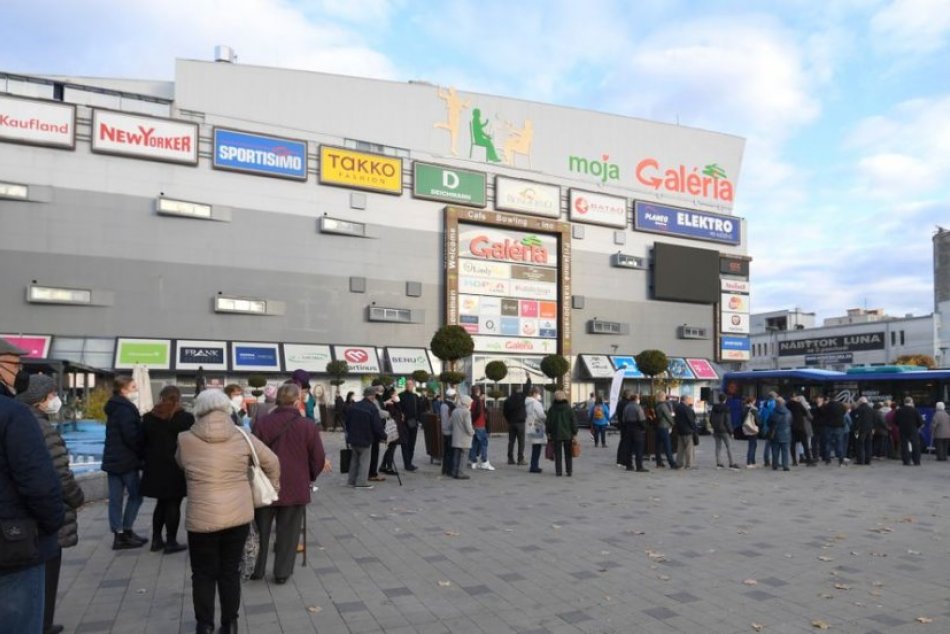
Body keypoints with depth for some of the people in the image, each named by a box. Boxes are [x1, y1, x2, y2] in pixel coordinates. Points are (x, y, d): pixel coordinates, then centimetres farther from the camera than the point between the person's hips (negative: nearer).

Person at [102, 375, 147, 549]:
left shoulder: (114, 408, 15)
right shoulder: (126, 408, -16)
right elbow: (132, 436, -22)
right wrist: (143, 453, -10)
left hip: (113, 459, 9)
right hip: (126, 460, -9)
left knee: (115, 498, 7)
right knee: (136, 495, 2)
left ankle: (119, 535, 12)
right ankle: (126, 532, 5)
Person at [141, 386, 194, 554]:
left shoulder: (149, 418, 5)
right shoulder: (186, 418, -9)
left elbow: (143, 442, 8)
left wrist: (147, 462, 15)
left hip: (155, 468, 5)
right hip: (177, 468, -5)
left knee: (161, 503, 17)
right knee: (173, 504, 2)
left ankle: (156, 539, 20)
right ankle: (171, 542, 6)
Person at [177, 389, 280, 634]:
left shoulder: (185, 439, -6)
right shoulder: (242, 436, -4)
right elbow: (272, 461, 4)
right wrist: (272, 485, 21)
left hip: (202, 518, -2)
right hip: (239, 515, 2)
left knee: (203, 574, 16)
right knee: (231, 571, 16)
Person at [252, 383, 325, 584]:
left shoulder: (262, 423, -10)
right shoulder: (308, 426, -12)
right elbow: (319, 460, -6)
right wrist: (309, 477, 13)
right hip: (295, 487, -1)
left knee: (261, 529, 18)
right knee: (287, 532, 12)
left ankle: (256, 569, 28)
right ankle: (282, 572, 18)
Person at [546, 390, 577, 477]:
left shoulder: (552, 409, -2)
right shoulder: (569, 408, -5)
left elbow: (548, 422, 3)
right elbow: (573, 422, -3)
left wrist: (548, 433, 11)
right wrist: (574, 433, 3)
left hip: (556, 435, 0)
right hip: (568, 435, 0)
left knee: (558, 454, 6)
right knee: (568, 454, 9)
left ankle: (558, 472, 5)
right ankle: (569, 471, 10)